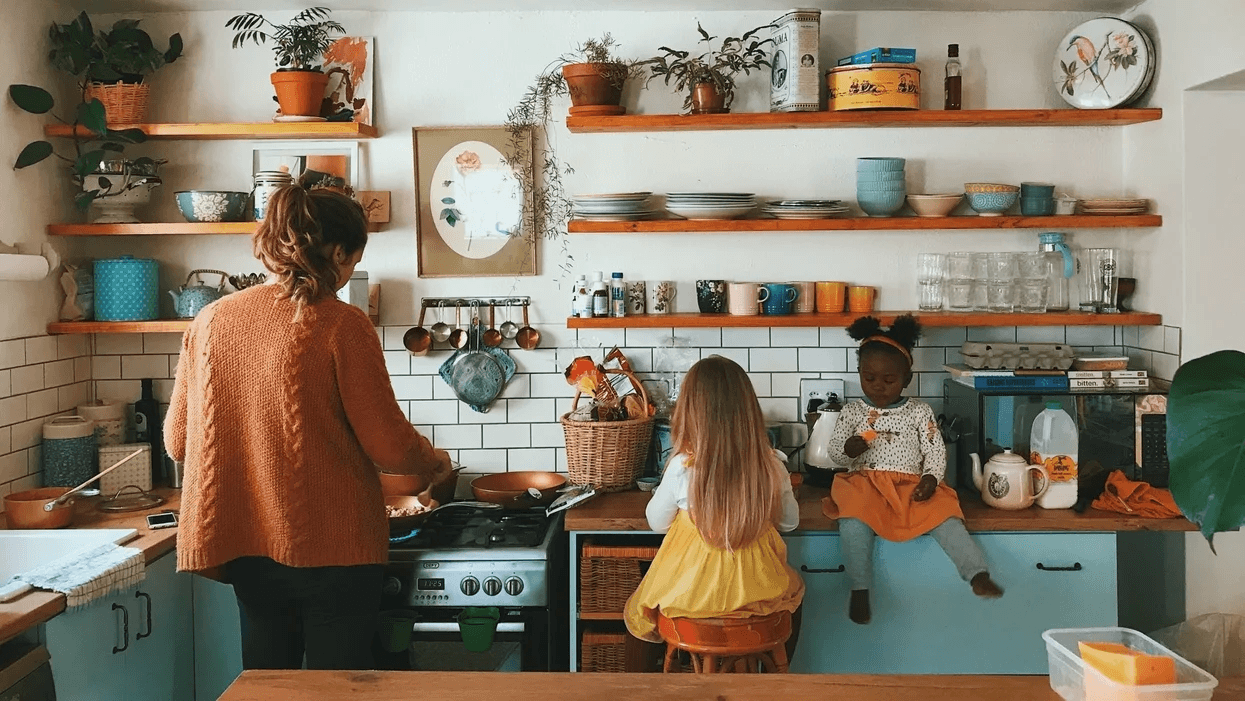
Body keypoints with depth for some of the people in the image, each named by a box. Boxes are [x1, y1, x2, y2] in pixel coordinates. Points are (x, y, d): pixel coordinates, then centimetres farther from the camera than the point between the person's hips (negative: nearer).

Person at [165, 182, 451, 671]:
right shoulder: (341, 325, -13)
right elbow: (389, 444, -12)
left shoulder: (211, 320, 1)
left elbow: (178, 440, 9)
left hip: (246, 545, 5)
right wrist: (434, 461, 9)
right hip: (332, 544, -5)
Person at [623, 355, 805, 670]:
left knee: (640, 609, 30)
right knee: (795, 593, 35)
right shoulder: (771, 465, -13)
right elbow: (789, 522, 4)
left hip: (690, 593, -2)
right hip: (757, 592, 2)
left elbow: (657, 522, -2)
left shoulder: (682, 467, -20)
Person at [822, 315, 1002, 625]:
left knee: (945, 517, -26)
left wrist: (930, 479, -13)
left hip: (910, 485, 1)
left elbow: (935, 451, 6)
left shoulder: (919, 412, 8)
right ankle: (859, 589, -22)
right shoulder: (852, 411, 9)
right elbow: (834, 451, 7)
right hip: (865, 484, -1)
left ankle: (978, 574, -30)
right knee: (852, 522, -32)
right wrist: (848, 450, -16)